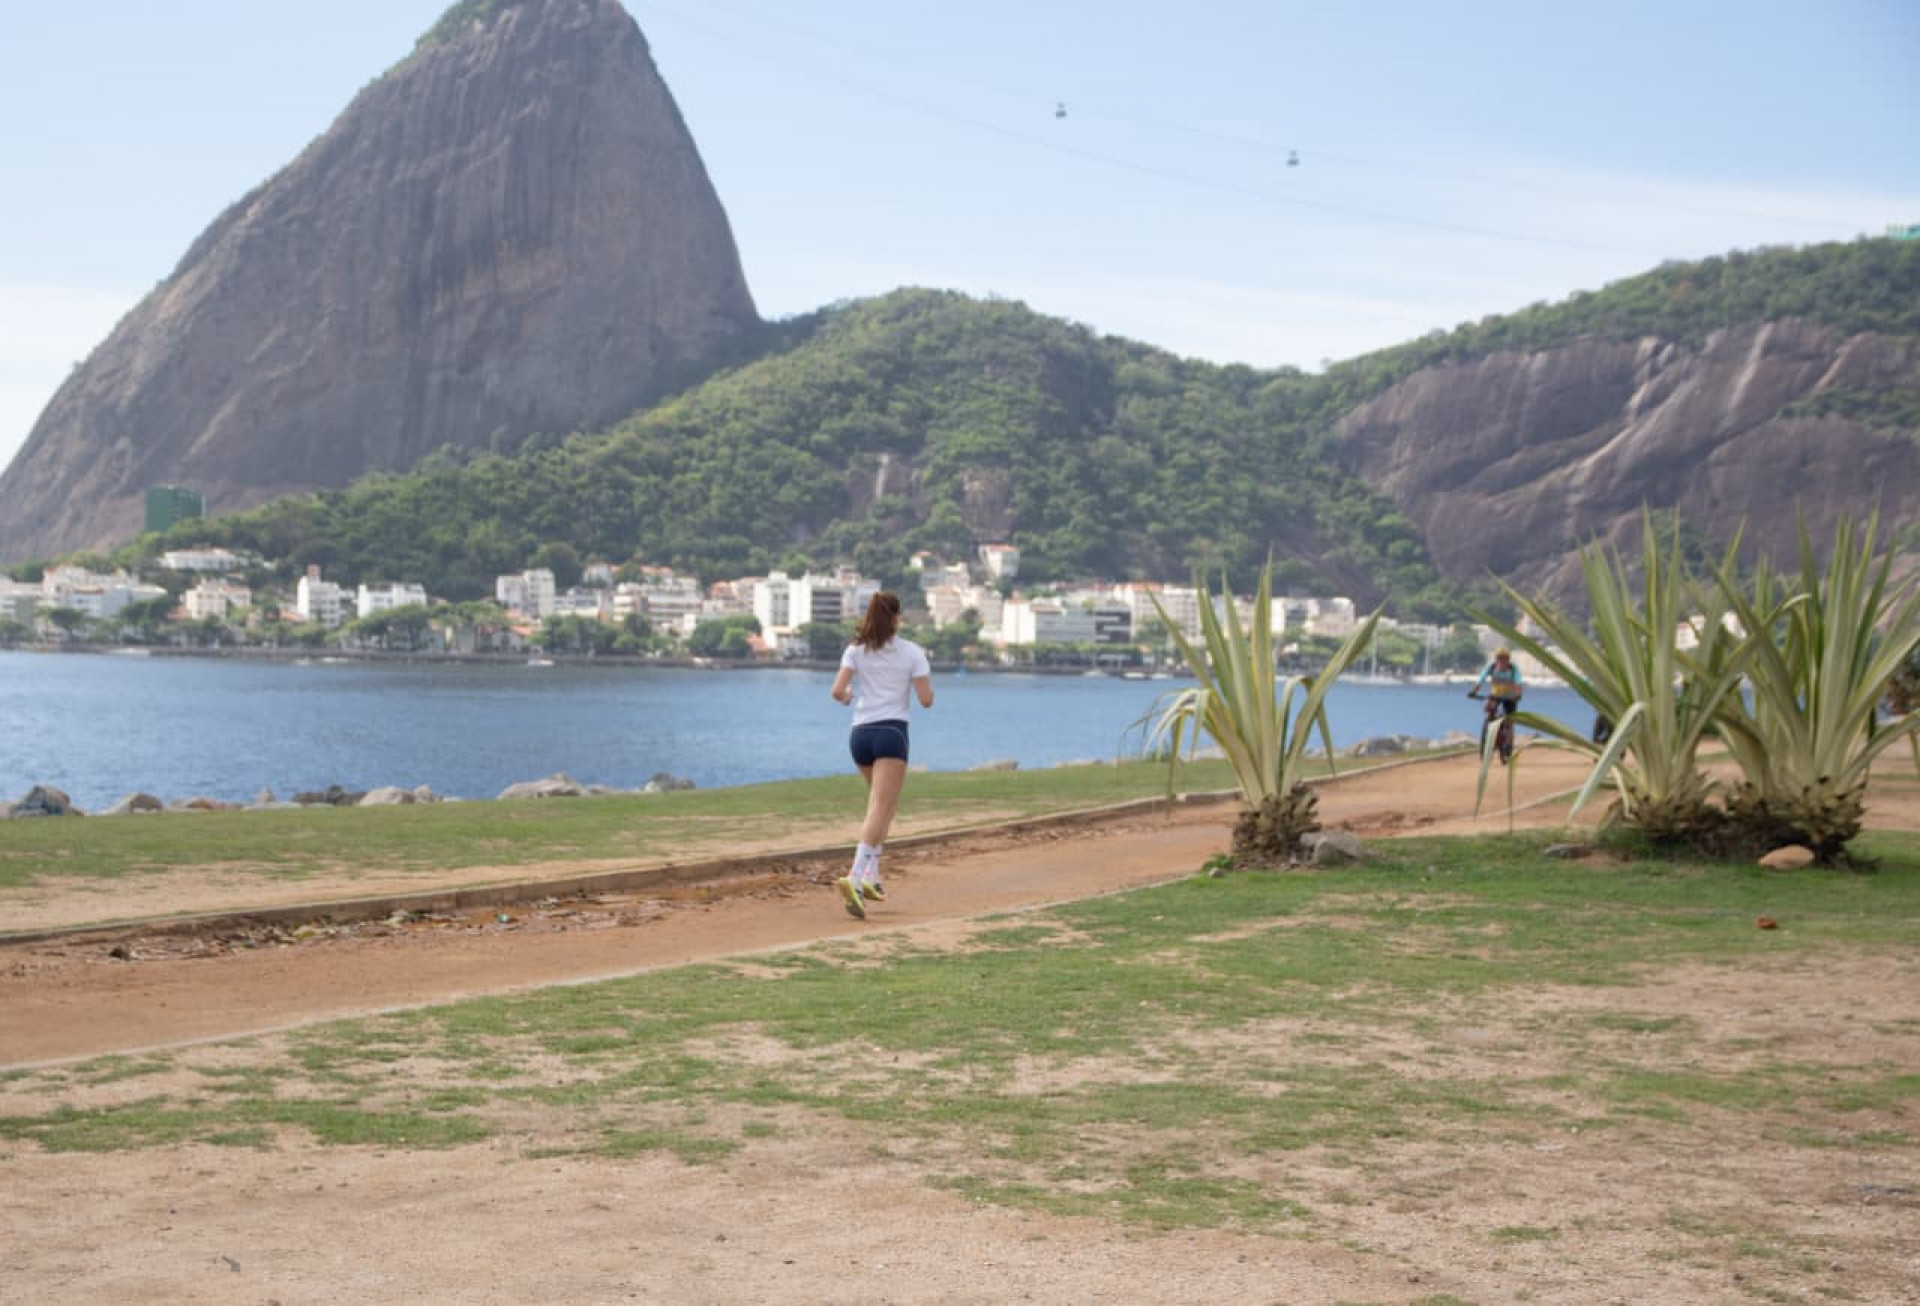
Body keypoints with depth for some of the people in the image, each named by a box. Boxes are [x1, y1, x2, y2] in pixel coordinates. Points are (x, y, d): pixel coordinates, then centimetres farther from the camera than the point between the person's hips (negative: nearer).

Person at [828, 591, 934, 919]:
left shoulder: (855, 650, 5)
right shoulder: (913, 652, 1)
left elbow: (838, 691, -6)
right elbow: (926, 700, -2)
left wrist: (847, 696, 17)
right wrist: (924, 675, 17)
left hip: (860, 734, 4)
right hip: (892, 733, -4)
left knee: (886, 804, 24)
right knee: (879, 810, -12)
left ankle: (872, 875, 14)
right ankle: (855, 877, -31)